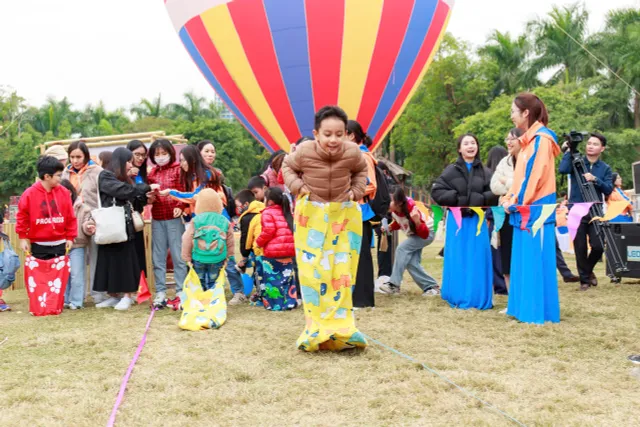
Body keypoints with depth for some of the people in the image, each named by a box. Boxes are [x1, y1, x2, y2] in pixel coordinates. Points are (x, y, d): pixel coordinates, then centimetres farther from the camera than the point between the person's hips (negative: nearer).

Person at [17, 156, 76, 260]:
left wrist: (70, 237, 4)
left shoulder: (64, 192, -2)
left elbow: (70, 217, 4)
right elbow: (22, 217, -1)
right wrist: (23, 237, -2)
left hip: (60, 245, 2)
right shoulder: (30, 194, -9)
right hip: (38, 245, -2)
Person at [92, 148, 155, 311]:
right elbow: (123, 191, -17)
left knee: (126, 261, 1)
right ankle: (113, 296, 11)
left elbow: (132, 200, 13)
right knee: (111, 260, 2)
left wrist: (145, 198, -2)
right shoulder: (105, 176, -4)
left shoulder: (126, 179, 17)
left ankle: (127, 296, 6)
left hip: (125, 227, 4)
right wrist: (147, 187, -13)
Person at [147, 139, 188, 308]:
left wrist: (180, 207, -21)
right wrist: (149, 197, -1)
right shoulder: (152, 173, 13)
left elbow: (185, 191, -6)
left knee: (178, 255, -2)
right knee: (158, 257, 7)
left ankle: (181, 292, 3)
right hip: (157, 219, 5)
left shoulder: (178, 169, -1)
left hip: (174, 217, -5)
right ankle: (160, 292, 14)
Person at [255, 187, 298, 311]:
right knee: (287, 277, 13)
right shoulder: (288, 212, 17)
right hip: (290, 250, 7)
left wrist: (259, 242, -2)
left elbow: (269, 231, -16)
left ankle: (275, 304, 3)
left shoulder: (267, 213, -4)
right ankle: (290, 302, 15)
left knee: (273, 279, 1)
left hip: (273, 252, -7)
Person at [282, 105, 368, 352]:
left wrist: (356, 191, -4)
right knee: (312, 271, -3)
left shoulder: (352, 152, -16)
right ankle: (317, 328, 4)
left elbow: (361, 170, 9)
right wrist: (297, 186, -11)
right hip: (311, 215, -1)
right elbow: (288, 166, 4)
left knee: (342, 272, 2)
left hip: (344, 215, 1)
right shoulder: (304, 151, -19)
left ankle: (340, 328, 8)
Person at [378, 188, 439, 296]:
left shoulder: (412, 211, -34)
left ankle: (394, 284, -26)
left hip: (427, 233, -8)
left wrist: (417, 221, -50)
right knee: (411, 263, -5)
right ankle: (432, 287, 5)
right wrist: (389, 227, -12)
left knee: (402, 249, -26)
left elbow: (424, 234, -33)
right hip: (413, 234, 8)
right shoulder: (394, 211, -16)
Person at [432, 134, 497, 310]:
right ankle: (459, 298, 10)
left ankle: (479, 298, 10)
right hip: (457, 220, -1)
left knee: (478, 259, 1)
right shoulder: (451, 170, 2)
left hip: (478, 220, 1)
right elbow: (436, 191, -3)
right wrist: (456, 199, -15)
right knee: (458, 260, 2)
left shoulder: (484, 172, 7)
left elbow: (495, 193, 1)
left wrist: (480, 199, -16)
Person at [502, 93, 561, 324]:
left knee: (536, 261, -6)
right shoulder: (529, 140, 16)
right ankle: (523, 307, 18)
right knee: (524, 261, 11)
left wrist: (515, 202, -12)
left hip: (536, 210, -9)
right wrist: (509, 199, 8)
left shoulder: (541, 139, -12)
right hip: (524, 209, 9)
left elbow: (535, 176, -18)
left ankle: (539, 312, -1)